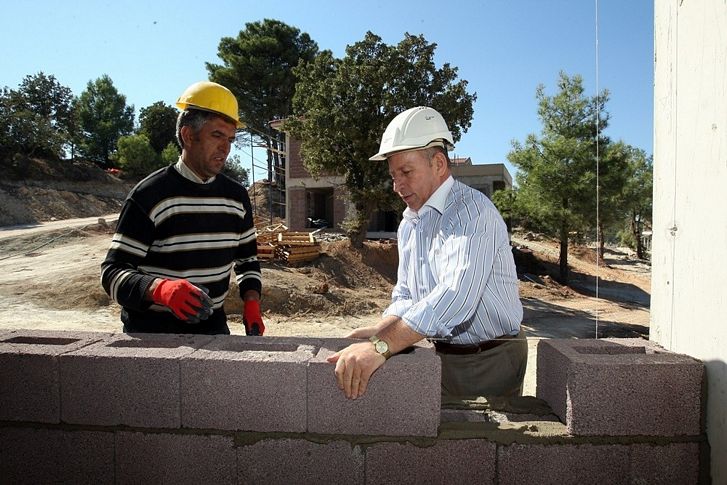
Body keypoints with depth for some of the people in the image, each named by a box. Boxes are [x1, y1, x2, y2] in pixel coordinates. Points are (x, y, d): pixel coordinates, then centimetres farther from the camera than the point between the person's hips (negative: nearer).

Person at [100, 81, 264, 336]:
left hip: (213, 327, 5)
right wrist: (161, 289, -34)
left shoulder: (236, 196, 3)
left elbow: (247, 257, 14)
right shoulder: (150, 195, -13)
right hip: (151, 332, -4)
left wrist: (251, 301, -3)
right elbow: (113, 272, -15)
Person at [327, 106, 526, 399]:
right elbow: (405, 296, 10)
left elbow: (456, 296, -35)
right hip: (441, 359, 7)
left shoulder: (472, 211, -21)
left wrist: (382, 346, -41)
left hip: (489, 363, -6)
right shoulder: (408, 224, 8)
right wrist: (379, 331, -10)